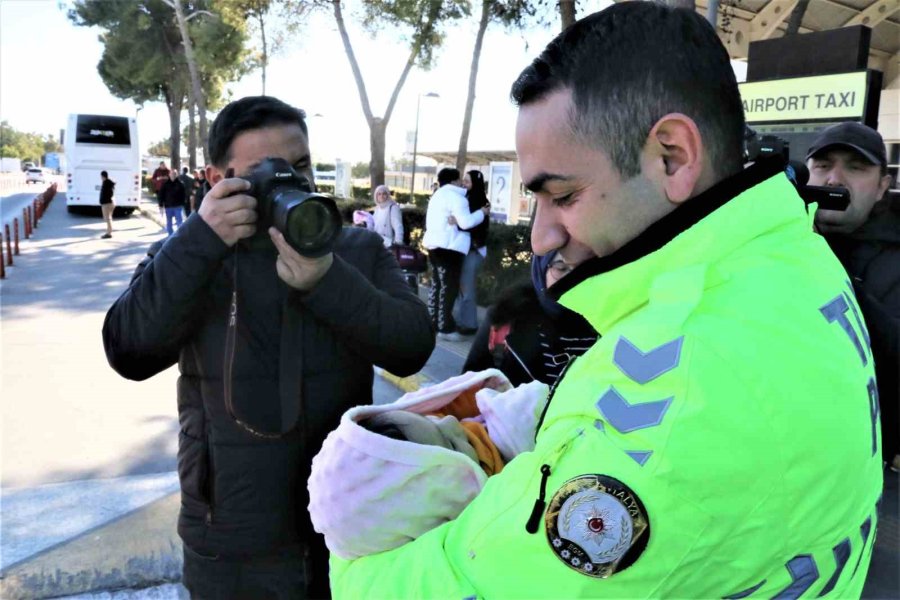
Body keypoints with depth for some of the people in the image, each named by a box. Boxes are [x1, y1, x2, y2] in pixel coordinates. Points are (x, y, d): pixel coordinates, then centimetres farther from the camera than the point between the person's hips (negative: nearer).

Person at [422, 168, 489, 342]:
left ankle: (434, 323, 19)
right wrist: (482, 212, -7)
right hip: (448, 247, -10)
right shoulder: (455, 197, -11)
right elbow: (466, 222, -18)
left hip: (434, 244, 10)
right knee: (449, 287, -7)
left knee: (437, 285, 14)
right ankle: (445, 328, -6)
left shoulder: (438, 195, 22)